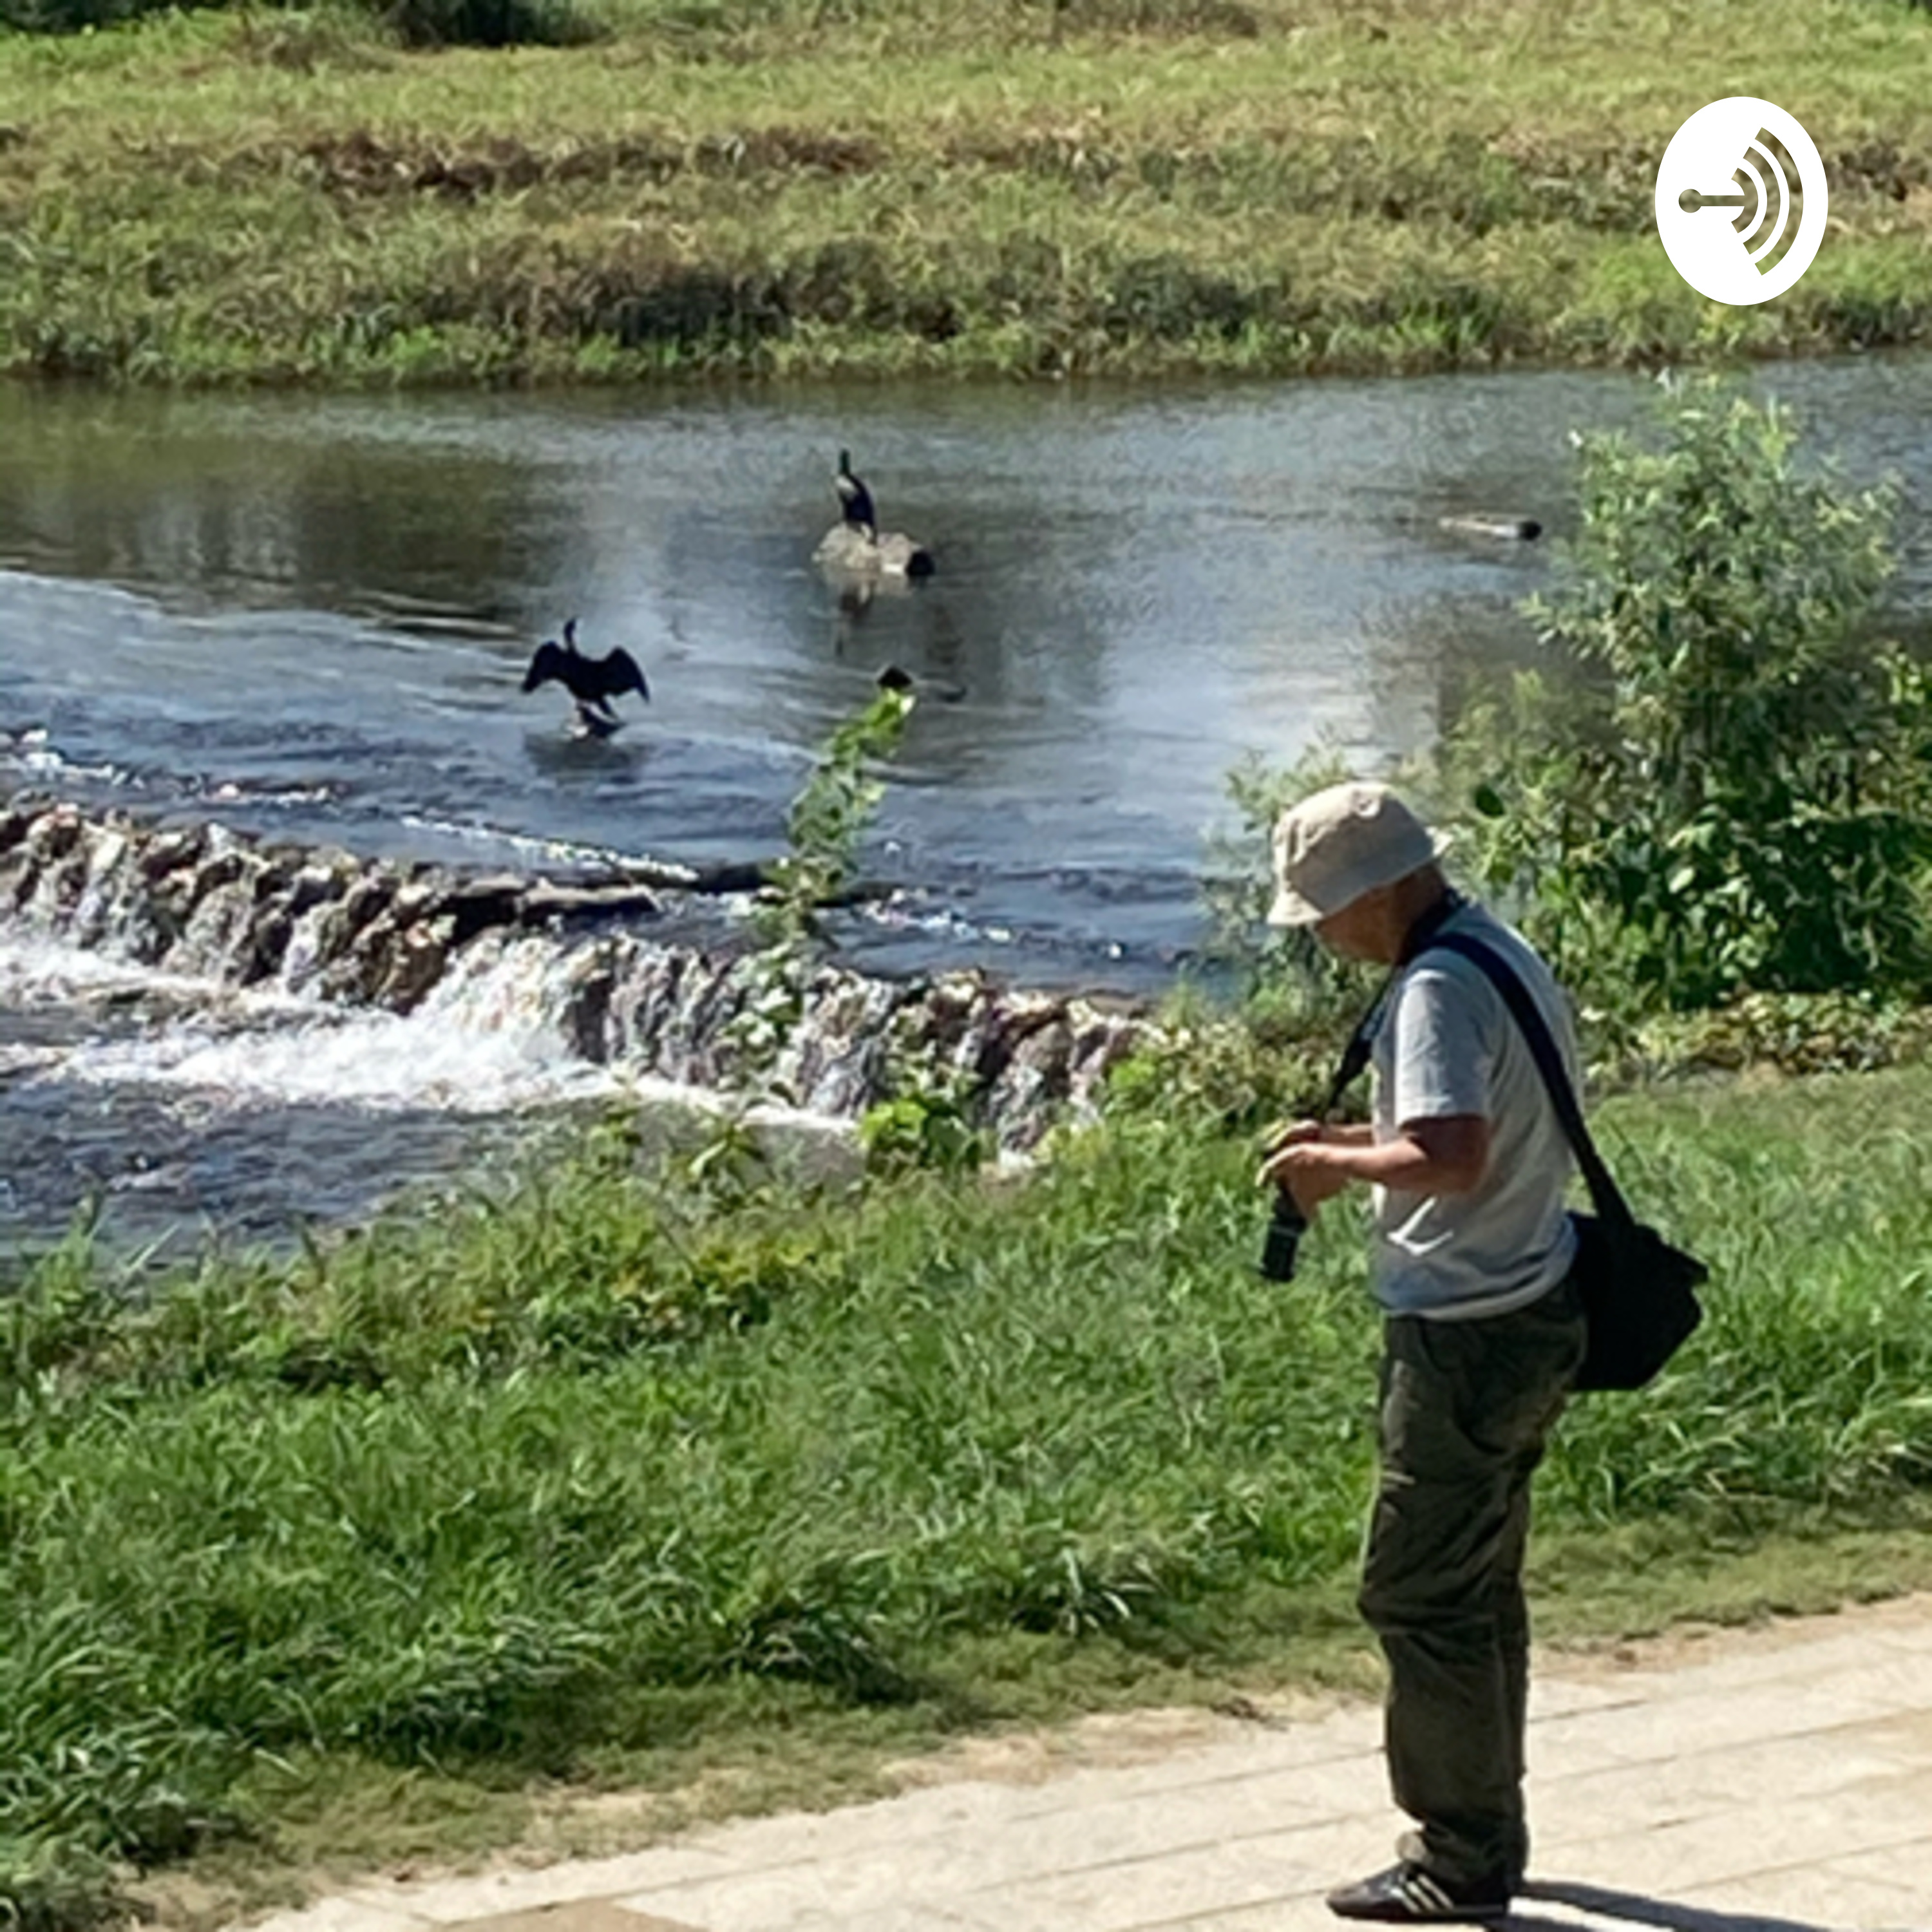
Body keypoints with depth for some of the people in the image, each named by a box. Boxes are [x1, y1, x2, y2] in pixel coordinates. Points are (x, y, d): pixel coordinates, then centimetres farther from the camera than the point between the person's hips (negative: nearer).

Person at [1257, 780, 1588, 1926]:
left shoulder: (1439, 990, -20)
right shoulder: (1507, 954, 11)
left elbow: (1453, 1157, -31)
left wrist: (1338, 1164, -15)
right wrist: (1357, 1142, 12)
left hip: (1466, 1337, -10)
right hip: (1531, 1313, 10)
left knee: (1421, 1597, -2)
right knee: (1482, 1589, 18)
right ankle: (1486, 1838, 27)